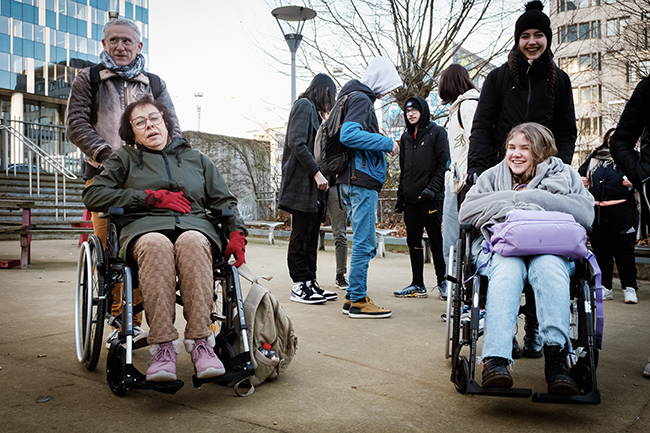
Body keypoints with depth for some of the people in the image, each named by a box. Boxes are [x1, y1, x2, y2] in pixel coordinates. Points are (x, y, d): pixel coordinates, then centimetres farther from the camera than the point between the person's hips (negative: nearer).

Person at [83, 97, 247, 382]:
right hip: (145, 227, -1)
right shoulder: (124, 159, 24)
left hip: (194, 225, 1)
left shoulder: (196, 158, 29)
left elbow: (224, 201, 24)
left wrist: (236, 234, 3)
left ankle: (200, 342, -42)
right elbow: (93, 195, 8)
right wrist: (152, 197, 1)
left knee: (192, 242, -38)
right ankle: (163, 346, -42)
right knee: (155, 244, -39)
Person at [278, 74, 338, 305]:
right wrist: (316, 173, -19)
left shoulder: (314, 110, 24)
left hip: (314, 186, 9)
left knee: (311, 238, 10)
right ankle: (299, 286, 1)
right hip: (302, 184, -9)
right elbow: (296, 143, -17)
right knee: (300, 236, -5)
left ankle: (310, 283, 15)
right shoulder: (304, 106, -5)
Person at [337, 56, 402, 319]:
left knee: (363, 243, 13)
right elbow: (349, 135, -22)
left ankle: (353, 297, 18)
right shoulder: (360, 99, -7)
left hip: (356, 181, 10)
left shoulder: (358, 98, 23)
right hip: (361, 181, -10)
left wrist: (383, 145, 18)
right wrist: (387, 143, -15)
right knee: (364, 243, -7)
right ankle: (358, 301, 0)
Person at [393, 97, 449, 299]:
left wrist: (432, 188, -17)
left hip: (432, 198, -6)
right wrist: (400, 195, 16)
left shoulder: (437, 132, -1)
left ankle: (443, 280, 14)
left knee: (436, 240, 1)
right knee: (413, 241, 7)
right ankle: (418, 284, 13)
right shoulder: (406, 137, 17)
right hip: (411, 199, 6)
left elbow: (444, 163, -7)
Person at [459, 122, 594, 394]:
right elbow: (466, 212, 5)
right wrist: (513, 200, -3)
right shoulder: (493, 176, 21)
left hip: (552, 251, 0)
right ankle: (495, 358, -49)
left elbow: (585, 213, -4)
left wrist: (531, 198, -6)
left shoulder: (563, 175, 16)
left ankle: (555, 356, -44)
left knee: (548, 266, -37)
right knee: (509, 268, -36)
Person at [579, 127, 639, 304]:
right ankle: (605, 287, 16)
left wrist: (634, 182, -16)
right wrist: (581, 181, 5)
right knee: (600, 250, 7)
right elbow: (580, 173, 27)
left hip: (621, 210, -3)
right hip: (597, 211, 4)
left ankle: (629, 288, 7)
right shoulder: (594, 157, 18)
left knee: (623, 250, -2)